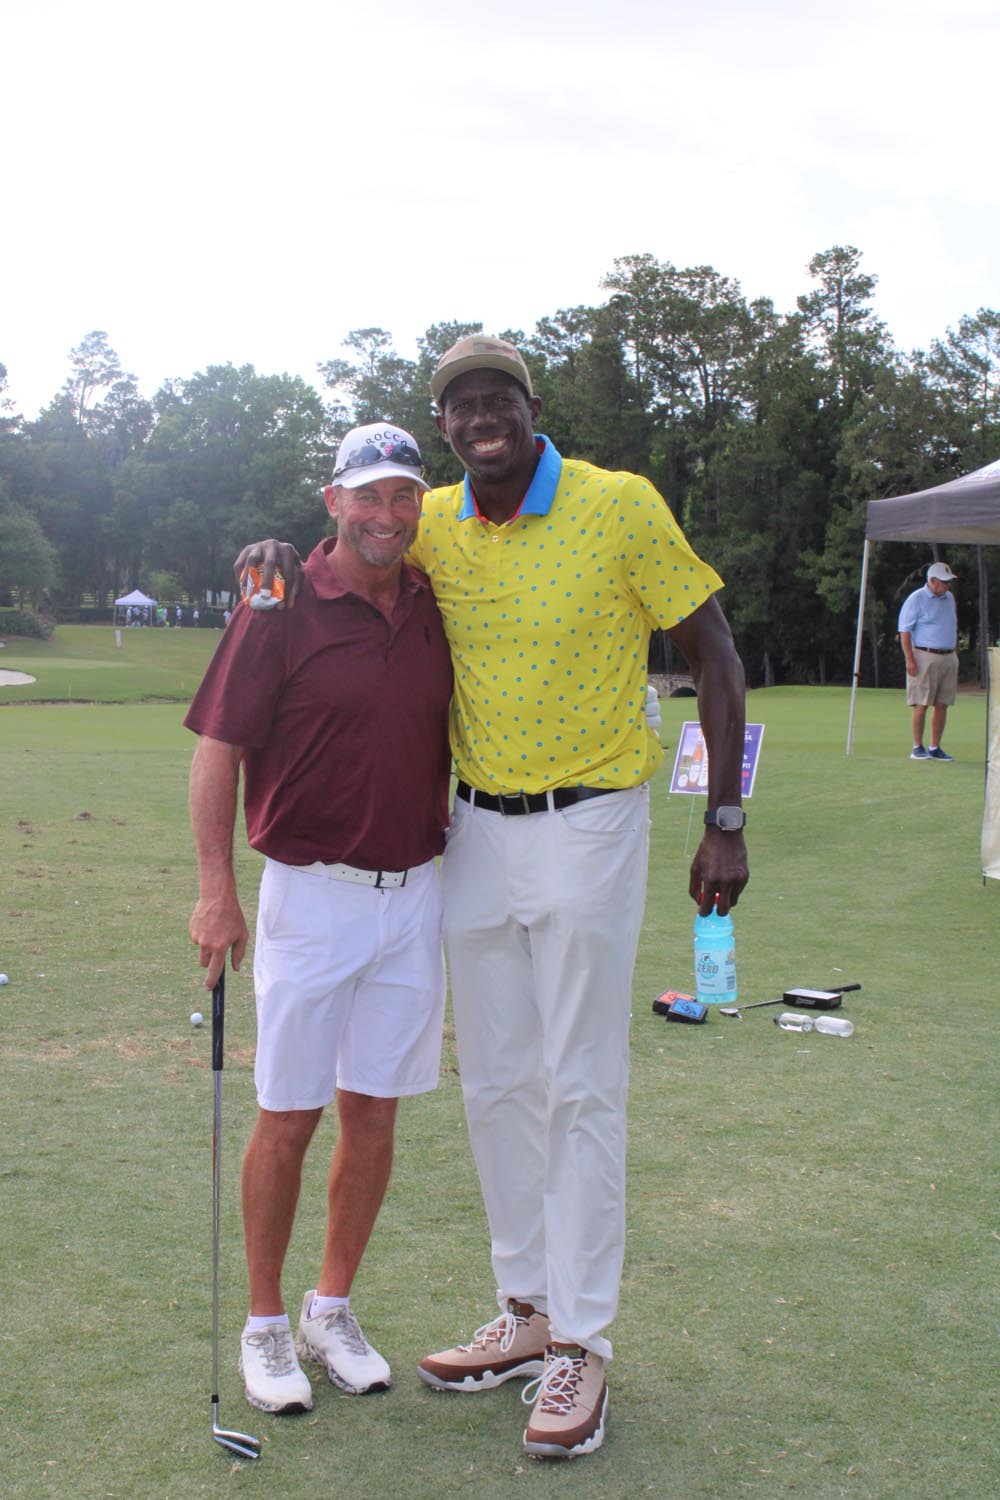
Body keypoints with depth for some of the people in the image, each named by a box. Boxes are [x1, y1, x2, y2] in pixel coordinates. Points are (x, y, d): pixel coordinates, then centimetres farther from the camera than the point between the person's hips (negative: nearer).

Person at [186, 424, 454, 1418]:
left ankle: (332, 1312, 25)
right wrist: (216, 888, -14)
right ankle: (264, 1325, 20)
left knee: (373, 1111, 10)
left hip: (414, 894, 4)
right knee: (287, 1116, 3)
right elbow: (219, 750, -8)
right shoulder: (282, 609, -8)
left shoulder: (436, 611, 6)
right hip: (311, 895, -4)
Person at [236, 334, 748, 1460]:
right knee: (495, 1085, 11)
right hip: (476, 829, 5)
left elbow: (713, 655, -6)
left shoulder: (621, 505, -10)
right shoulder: (433, 526, 2)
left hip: (588, 828, -5)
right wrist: (282, 549, -6)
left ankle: (581, 1346, 11)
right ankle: (526, 1314, 25)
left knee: (581, 1091, 0)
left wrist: (725, 822, -11)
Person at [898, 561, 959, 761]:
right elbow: (905, 630, -9)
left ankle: (935, 748, 11)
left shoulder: (949, 598, 16)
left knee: (942, 705, 5)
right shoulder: (916, 599, -5)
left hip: (948, 658, 7)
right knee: (921, 704, -5)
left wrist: (955, 655, 19)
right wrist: (909, 658, -16)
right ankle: (917, 747, 2)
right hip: (925, 657, -6)